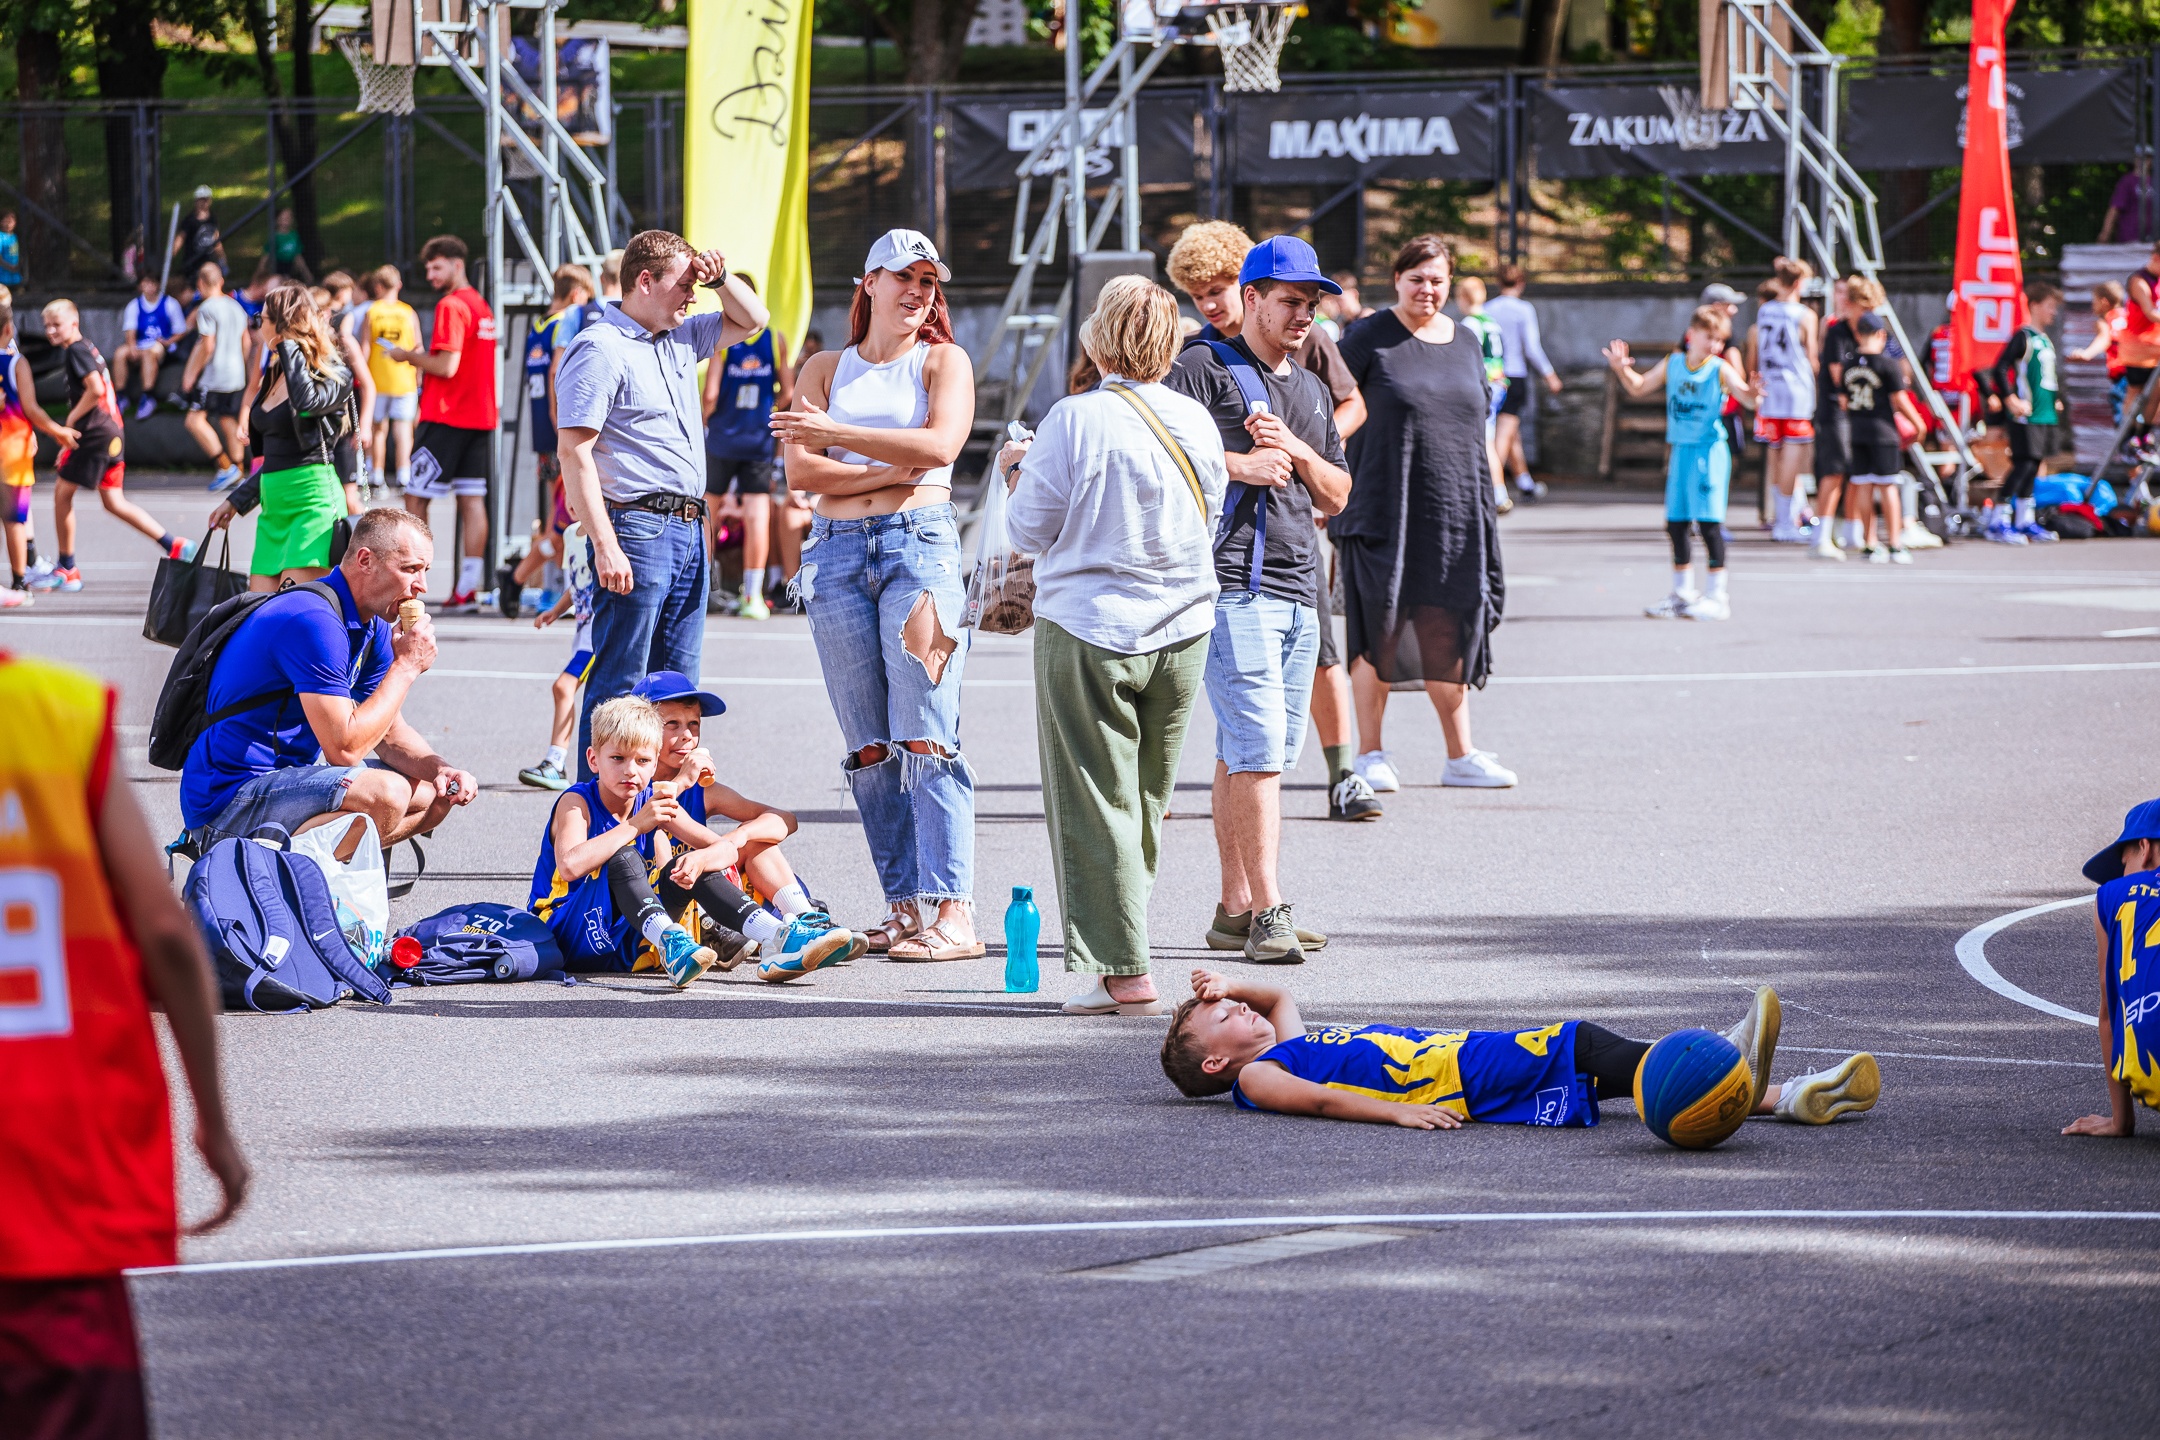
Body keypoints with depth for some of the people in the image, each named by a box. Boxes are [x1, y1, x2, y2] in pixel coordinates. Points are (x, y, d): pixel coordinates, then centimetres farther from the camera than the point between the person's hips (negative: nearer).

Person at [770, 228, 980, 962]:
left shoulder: (944, 362, 8)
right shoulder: (825, 369, 16)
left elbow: (940, 444, -10)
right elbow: (801, 469, 4)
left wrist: (837, 434, -12)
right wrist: (893, 471, -6)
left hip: (920, 546, -4)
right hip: (837, 553, 4)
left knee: (925, 737, -13)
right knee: (868, 747, 1)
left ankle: (954, 912, -16)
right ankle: (904, 904, 5)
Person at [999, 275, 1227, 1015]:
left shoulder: (1075, 420, -14)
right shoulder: (1198, 423, 2)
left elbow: (1029, 531, -8)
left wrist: (1017, 473, 10)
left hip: (1089, 628, -5)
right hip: (1183, 629, 5)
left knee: (1096, 801, 0)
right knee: (1146, 802, 15)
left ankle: (1122, 969, -4)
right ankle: (1119, 948, 23)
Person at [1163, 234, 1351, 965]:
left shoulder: (1310, 390, 23)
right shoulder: (1204, 367, -1)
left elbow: (1335, 497, 21)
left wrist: (1297, 451, 2)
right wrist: (1237, 465, -14)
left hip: (1298, 589, 8)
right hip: (1231, 582, -8)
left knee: (1248, 753, 9)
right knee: (1257, 746, -14)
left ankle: (1236, 911, 13)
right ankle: (1267, 912, -17)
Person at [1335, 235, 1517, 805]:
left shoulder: (1465, 343, 12)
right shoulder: (1369, 339, -4)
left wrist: (1485, 509, 17)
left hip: (1452, 513, 5)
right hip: (1383, 511, -5)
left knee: (1449, 630, 8)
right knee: (1379, 628, -1)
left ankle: (1461, 756, 13)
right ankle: (1370, 754, 6)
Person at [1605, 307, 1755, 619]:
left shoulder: (1720, 370, -8)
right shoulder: (1673, 363, 7)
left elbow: (1743, 392, -24)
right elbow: (1640, 388, 20)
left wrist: (1751, 392, -46)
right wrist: (1622, 369, 4)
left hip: (1709, 451, -6)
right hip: (1680, 450, 6)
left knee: (1709, 521, -9)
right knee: (1675, 523, 10)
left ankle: (1716, 596, -1)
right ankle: (1683, 594, 23)